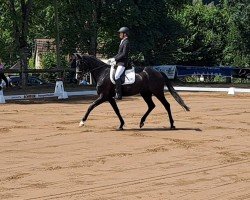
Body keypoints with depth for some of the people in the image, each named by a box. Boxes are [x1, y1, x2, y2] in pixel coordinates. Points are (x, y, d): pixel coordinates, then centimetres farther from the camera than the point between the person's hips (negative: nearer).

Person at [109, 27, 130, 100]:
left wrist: (115, 59, -19)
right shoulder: (122, 42, 19)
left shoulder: (126, 42, -12)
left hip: (123, 63, -11)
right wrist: (113, 58, 12)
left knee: (116, 76, -25)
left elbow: (124, 54, -20)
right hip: (119, 62, 11)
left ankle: (118, 94, -27)